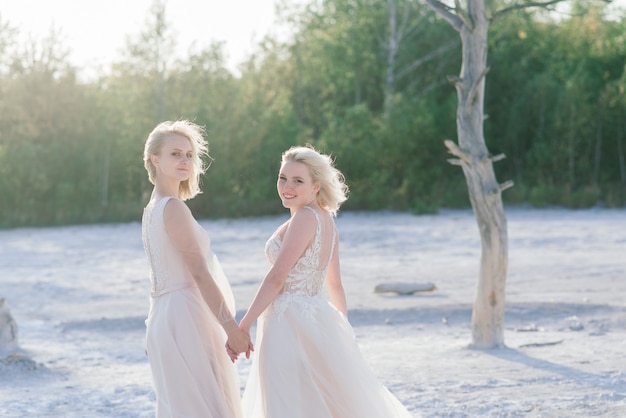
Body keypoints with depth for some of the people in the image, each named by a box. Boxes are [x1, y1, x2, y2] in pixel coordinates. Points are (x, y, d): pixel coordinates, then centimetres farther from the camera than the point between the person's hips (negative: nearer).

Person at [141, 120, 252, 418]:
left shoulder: (152, 209, 15)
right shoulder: (173, 207, -13)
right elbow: (199, 273, -18)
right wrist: (231, 327, -18)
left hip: (166, 316, 10)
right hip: (186, 317, -10)